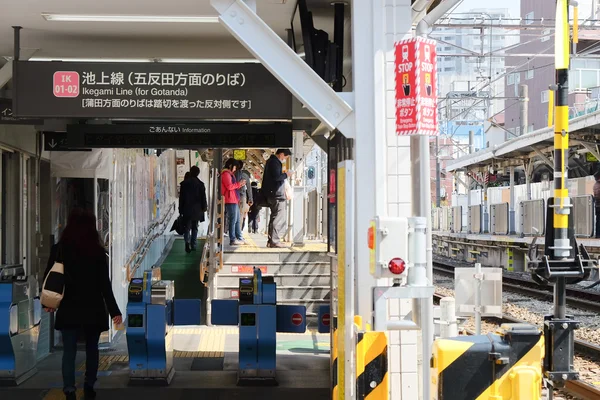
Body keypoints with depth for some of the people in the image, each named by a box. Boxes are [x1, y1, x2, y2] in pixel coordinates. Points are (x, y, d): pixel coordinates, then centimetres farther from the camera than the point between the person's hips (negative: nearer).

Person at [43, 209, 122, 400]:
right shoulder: (98, 251, -7)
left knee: (69, 351, 2)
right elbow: (104, 284, -9)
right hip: (93, 309, 0)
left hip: (69, 308, 0)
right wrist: (114, 310, -6)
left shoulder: (59, 249, -4)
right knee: (92, 349, 17)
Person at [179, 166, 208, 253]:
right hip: (197, 210, 0)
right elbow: (203, 197, -1)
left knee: (187, 227, 4)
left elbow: (181, 197, -1)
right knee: (195, 228, 11)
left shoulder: (184, 183, -3)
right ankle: (193, 245, 10)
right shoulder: (200, 184, -5)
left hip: (187, 210, 0)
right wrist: (204, 207, 12)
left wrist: (181, 210, 5)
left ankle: (187, 242, -18)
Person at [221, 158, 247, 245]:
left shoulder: (230, 174, 24)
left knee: (237, 220, 12)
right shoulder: (226, 174, -9)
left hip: (234, 200, 11)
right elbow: (229, 186, -20)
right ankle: (233, 239, -9)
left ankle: (239, 238, 16)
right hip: (230, 201, -11)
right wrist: (239, 183, -10)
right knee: (233, 220, -10)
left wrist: (240, 184, 13)